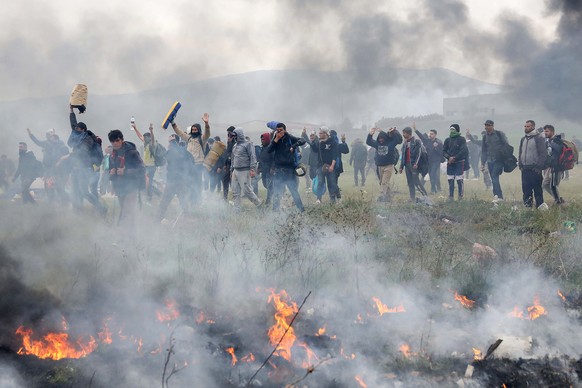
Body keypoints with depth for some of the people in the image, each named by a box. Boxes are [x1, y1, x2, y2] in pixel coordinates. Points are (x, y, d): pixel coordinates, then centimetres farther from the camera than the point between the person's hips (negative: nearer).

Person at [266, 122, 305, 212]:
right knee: (277, 192, 1)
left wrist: (294, 146, -25)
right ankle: (275, 211, 5)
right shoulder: (275, 139, 7)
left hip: (289, 168, -2)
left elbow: (302, 141, -10)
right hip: (278, 170, 2)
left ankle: (301, 209, 11)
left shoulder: (290, 138, 0)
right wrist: (276, 140, -12)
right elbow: (268, 150, -5)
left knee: (294, 190, 4)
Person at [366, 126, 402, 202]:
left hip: (389, 165, -6)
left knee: (384, 182, -13)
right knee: (382, 182, 11)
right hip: (380, 166, 6)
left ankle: (382, 196, -19)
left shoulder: (391, 142, -5)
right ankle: (388, 196, 20)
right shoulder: (377, 143, 8)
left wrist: (394, 132, -18)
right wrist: (370, 134, -1)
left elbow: (399, 139, -10)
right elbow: (368, 142, 13)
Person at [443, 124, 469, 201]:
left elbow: (463, 151, -10)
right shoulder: (447, 140, 10)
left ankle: (460, 196, -2)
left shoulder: (461, 139, -2)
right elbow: (444, 151, 8)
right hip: (450, 163, 4)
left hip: (459, 163, -4)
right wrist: (449, 157, -10)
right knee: (450, 180, 4)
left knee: (459, 180, -7)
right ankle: (451, 196, 9)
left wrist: (454, 158, -14)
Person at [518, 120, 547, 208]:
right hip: (525, 169, 7)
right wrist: (520, 165, 11)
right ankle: (527, 205, 10)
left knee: (537, 189, -2)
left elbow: (543, 154, -11)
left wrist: (539, 167, -16)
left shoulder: (539, 138, -6)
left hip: (535, 169, -7)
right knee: (526, 189, 5)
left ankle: (540, 207, 2)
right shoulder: (523, 139, 17)